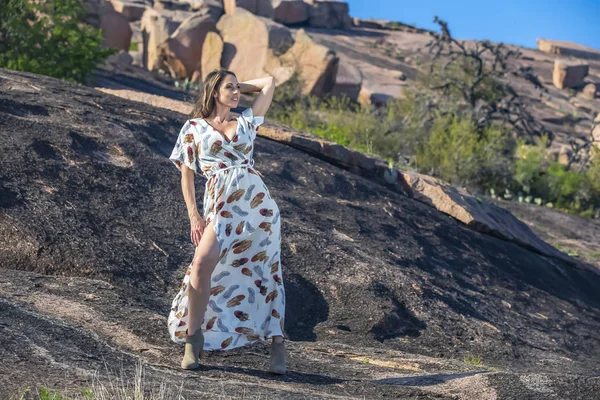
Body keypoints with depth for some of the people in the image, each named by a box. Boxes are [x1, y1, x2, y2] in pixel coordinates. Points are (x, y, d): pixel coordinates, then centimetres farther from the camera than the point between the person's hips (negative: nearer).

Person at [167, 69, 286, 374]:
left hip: (258, 200, 3)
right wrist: (193, 215, -1)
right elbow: (186, 174, 10)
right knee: (203, 263, -23)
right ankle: (192, 339, -8)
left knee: (267, 272, -1)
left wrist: (240, 86, 33)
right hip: (221, 205, -3)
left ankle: (277, 343, 4)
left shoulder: (245, 123, 20)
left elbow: (269, 83, 29)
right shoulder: (194, 128, 14)